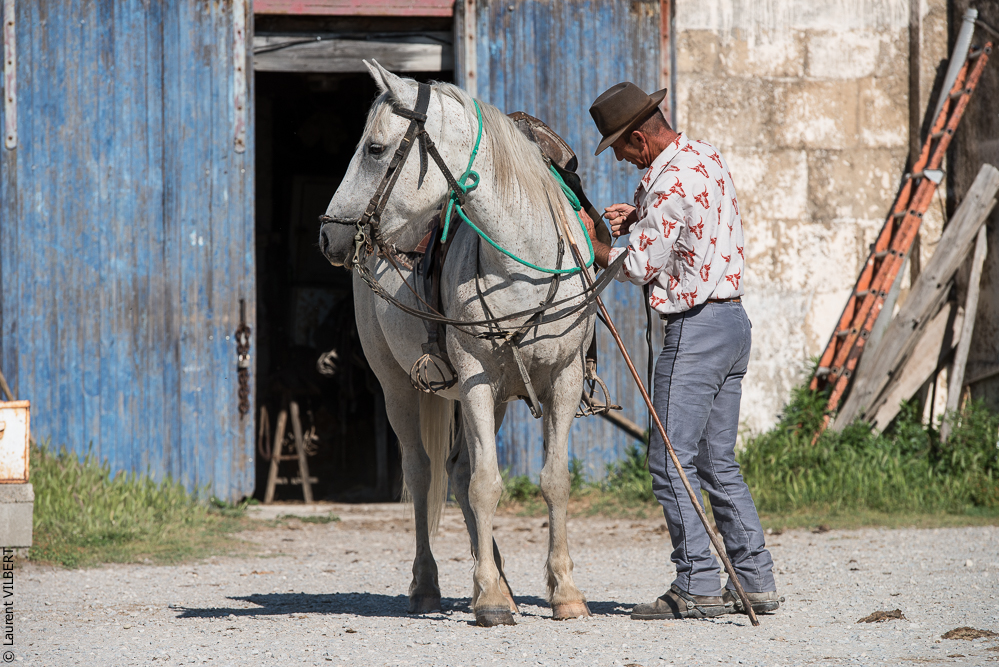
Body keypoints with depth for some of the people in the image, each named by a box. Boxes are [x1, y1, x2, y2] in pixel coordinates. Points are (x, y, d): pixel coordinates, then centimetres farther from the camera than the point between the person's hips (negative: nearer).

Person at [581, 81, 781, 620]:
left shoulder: (672, 182, -18)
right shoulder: (706, 156, 12)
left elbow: (638, 267, -13)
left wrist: (590, 239, 3)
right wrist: (639, 218, 13)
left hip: (696, 327, -10)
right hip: (732, 318, 10)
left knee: (672, 462, -6)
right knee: (718, 463, 13)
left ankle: (698, 585, -8)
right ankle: (755, 580, 12)